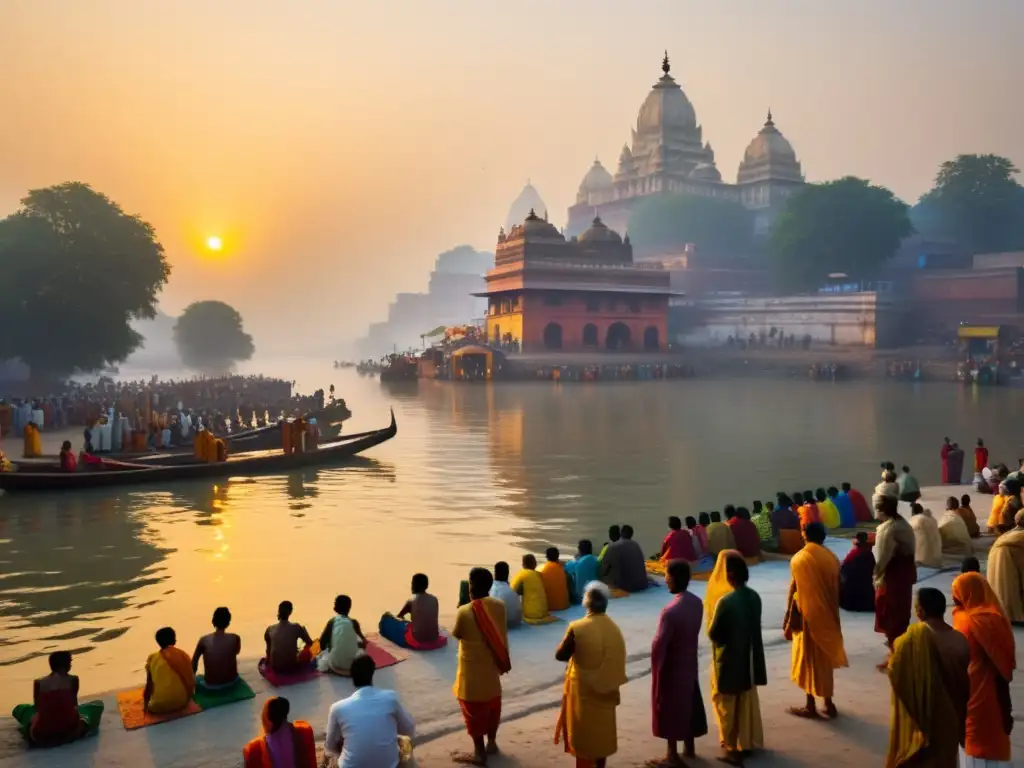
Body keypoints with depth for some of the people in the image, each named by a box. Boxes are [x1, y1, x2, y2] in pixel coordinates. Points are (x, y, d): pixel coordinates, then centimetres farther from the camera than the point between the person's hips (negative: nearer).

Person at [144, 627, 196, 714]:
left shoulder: (153, 658, -6)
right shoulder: (183, 656, -1)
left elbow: (149, 686, 1)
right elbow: (191, 680, 7)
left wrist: (146, 705, 16)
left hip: (160, 706, -1)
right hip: (182, 702, 1)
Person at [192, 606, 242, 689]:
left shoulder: (204, 640, -11)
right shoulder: (235, 638, -10)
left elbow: (194, 660, 5)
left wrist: (192, 676, 22)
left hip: (211, 686, -1)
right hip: (231, 682, 1)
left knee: (197, 678, 33)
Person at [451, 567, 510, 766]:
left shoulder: (464, 612, -24)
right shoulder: (499, 606, -8)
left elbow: (456, 634, -6)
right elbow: (501, 634, 4)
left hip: (473, 669, -5)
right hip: (493, 665, 6)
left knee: (474, 709, 8)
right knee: (492, 704, 21)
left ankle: (479, 753, 16)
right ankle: (491, 743, 35)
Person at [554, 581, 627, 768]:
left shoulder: (577, 628, -21)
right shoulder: (614, 629, -4)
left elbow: (560, 655, -11)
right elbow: (618, 661, 4)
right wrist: (612, 686, 16)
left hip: (583, 690, -4)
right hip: (606, 690, 5)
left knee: (583, 733, 9)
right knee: (602, 731, 18)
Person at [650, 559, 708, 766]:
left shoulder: (670, 611, -30)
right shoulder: (697, 602, -6)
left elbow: (658, 646, -24)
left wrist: (656, 669, -10)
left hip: (672, 667, -7)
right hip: (690, 662, 7)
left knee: (669, 709, 9)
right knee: (689, 703, 21)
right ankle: (689, 747, 36)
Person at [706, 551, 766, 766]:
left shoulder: (725, 601, -26)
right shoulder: (754, 597, -5)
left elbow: (712, 633, -17)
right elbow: (753, 626, 7)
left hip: (728, 660, -6)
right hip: (749, 658, 6)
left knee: (727, 705, 10)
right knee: (748, 701, 21)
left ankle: (733, 748, 17)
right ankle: (749, 741, 34)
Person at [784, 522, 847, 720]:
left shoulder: (799, 559, -14)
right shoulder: (832, 558, 0)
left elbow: (794, 591, -13)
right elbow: (836, 590, 4)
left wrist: (790, 621, -5)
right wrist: (832, 613, 16)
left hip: (807, 616, -4)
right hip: (827, 615, 5)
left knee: (809, 659, 5)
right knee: (825, 659, 16)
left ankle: (810, 706, 13)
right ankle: (828, 703, 21)